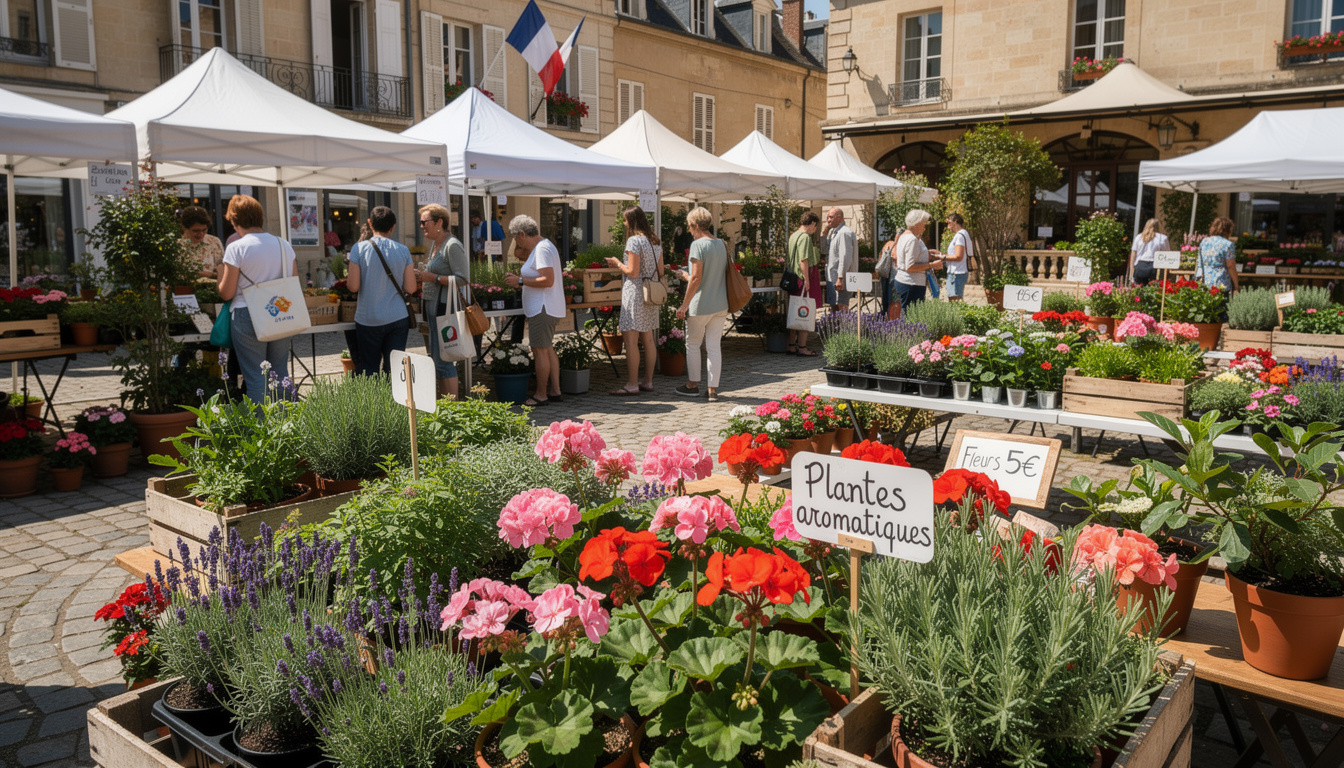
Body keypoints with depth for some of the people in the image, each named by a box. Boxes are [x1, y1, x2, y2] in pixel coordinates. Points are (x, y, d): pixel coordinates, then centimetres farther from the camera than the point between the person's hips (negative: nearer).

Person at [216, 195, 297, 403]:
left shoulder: (236, 249, -10)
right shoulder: (284, 245, 3)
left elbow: (227, 292, -7)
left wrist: (220, 274, 11)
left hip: (248, 318, -4)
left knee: (255, 379, 3)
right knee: (281, 376, 13)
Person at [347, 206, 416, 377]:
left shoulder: (359, 248, -6)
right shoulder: (403, 251, -1)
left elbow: (353, 286, -10)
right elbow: (410, 288, -2)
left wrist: (347, 277, 12)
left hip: (368, 319, -1)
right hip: (398, 318, 1)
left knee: (368, 370, 9)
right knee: (394, 370, 7)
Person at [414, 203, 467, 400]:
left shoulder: (453, 246, -12)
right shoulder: (434, 245, 17)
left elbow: (463, 279, -18)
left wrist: (433, 278, -18)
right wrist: (423, 277, 9)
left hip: (445, 308, -10)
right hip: (433, 308, 10)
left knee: (443, 360, -8)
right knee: (436, 358, 13)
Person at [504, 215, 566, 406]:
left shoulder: (542, 249, -16)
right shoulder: (543, 246, 17)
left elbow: (548, 280, -24)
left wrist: (520, 280, -18)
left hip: (543, 309, -11)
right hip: (544, 308, 11)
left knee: (540, 350, -6)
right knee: (548, 349, 14)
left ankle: (541, 395, -2)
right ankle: (555, 390, 19)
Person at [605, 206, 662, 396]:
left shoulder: (634, 240, -13)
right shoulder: (656, 241, 11)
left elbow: (633, 272, -18)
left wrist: (618, 263, 0)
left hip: (635, 293, -8)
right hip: (651, 294, 9)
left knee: (631, 339, -5)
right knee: (648, 339, 11)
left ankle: (632, 384, -3)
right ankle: (648, 381, 17)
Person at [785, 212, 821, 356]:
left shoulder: (793, 236, 14)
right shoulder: (805, 237, -14)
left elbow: (787, 259, 19)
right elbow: (803, 261, -21)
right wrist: (807, 281, -20)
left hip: (794, 278, 9)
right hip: (804, 279, -9)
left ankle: (791, 345, 18)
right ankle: (802, 347, -1)